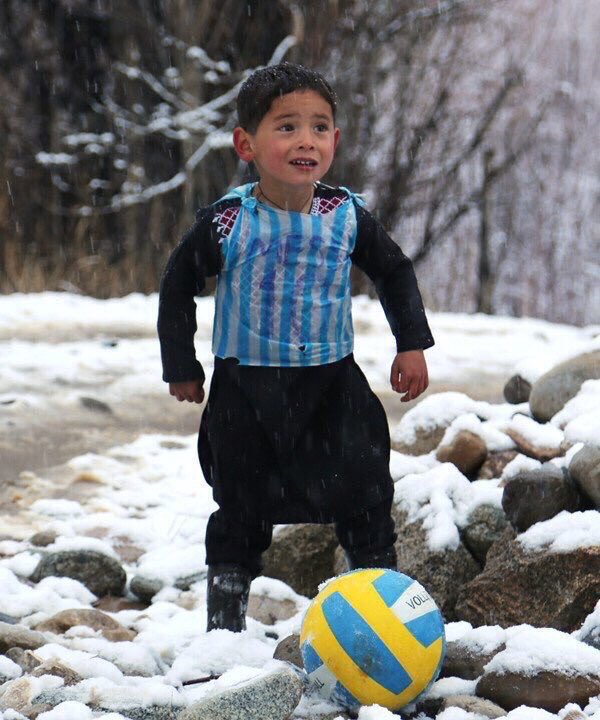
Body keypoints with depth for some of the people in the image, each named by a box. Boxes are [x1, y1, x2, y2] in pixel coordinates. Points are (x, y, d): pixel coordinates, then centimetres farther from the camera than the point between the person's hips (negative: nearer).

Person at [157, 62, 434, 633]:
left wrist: (412, 344, 6)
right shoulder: (227, 222, -12)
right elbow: (178, 286, 2)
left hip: (333, 382, 2)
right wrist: (181, 367, 3)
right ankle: (224, 623, 17)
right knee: (241, 512, 5)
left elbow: (394, 273, 12)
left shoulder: (348, 217, -5)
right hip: (245, 389, -2)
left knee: (365, 498, 1)